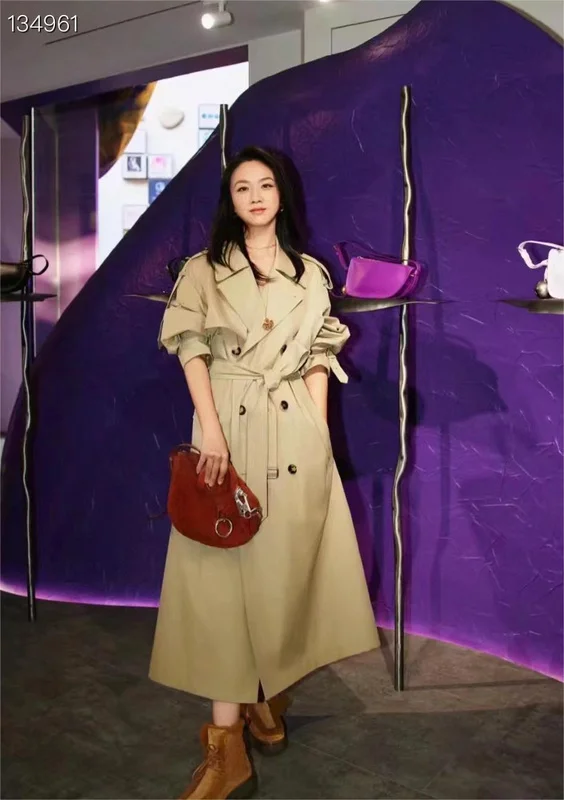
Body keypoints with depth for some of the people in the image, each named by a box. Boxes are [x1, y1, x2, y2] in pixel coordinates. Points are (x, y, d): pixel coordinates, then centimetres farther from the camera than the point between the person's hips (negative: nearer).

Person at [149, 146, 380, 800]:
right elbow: (191, 349, -2)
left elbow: (319, 356, 10)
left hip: (295, 429, 2)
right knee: (224, 564, -5)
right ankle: (227, 747, 1)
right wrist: (210, 427, -14)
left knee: (285, 561, 6)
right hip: (228, 424, -2)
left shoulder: (309, 274, 14)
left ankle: (268, 697, 29)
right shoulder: (203, 270, 7)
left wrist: (318, 432, 2)